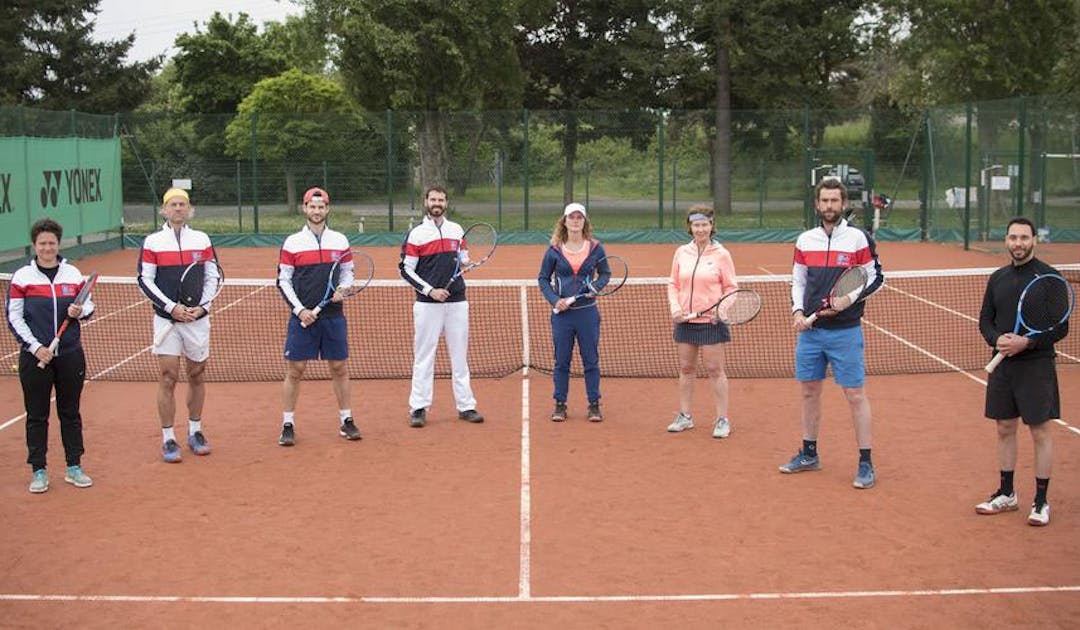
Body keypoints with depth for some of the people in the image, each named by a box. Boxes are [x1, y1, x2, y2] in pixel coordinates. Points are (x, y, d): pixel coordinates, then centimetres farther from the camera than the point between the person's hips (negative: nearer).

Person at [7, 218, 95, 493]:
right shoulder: (21, 276, -2)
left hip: (70, 355, 2)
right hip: (35, 357, -2)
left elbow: (89, 305, 12)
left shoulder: (73, 273, 5)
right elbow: (14, 318, -2)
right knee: (37, 416, 5)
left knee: (70, 412, 9)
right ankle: (38, 471, 13)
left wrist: (80, 311, -12)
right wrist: (35, 347, -11)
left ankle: (73, 467, 19)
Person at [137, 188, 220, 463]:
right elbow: (145, 280, -2)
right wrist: (172, 307, -12)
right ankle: (168, 439, 3)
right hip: (166, 319, -2)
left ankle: (195, 432, 22)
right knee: (168, 378, -4)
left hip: (197, 317, 2)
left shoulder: (202, 239, 6)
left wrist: (202, 306, -6)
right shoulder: (152, 241, 1)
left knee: (197, 375, 9)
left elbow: (212, 277, 8)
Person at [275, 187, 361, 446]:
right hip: (302, 316, -2)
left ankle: (346, 421, 15)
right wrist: (300, 309, -8)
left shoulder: (340, 241, 7)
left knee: (339, 368, 6)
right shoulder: (292, 242, 1)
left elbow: (348, 273, 14)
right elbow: (283, 281, 1)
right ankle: (288, 424, 10)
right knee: (295, 370, 1)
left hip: (333, 316, 2)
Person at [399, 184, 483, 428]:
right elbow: (405, 269, -3)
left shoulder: (457, 230, 11)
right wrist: (429, 290, -12)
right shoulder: (416, 234, -1)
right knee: (424, 357, 0)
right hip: (428, 305, -3)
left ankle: (466, 406, 13)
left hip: (457, 302, 4)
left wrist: (463, 263, -3)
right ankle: (419, 408, 6)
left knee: (460, 356, 7)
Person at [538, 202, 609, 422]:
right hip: (562, 313, 0)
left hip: (587, 311, 0)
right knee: (561, 361, 6)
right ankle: (560, 405, 16)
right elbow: (543, 278, 6)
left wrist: (596, 286, -9)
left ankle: (594, 406, 13)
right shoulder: (554, 250, 0)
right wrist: (554, 300, -8)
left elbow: (605, 273, 12)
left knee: (591, 360, 4)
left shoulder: (595, 248, 2)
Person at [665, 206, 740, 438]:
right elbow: (673, 284, 12)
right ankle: (685, 416, 22)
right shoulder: (681, 253, 6)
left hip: (711, 321, -4)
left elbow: (731, 287, 0)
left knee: (715, 370, -1)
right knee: (686, 369, 10)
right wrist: (675, 308, -3)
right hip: (685, 321, 4)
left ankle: (722, 420, 7)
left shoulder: (721, 254, -3)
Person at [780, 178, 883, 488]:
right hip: (810, 330, 5)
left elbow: (875, 279, -3)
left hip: (845, 332, -4)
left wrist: (844, 302, -15)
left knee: (856, 395, -2)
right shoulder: (805, 240, 7)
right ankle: (809, 454, 26)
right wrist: (797, 311, 0)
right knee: (809, 391, 12)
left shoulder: (858, 238, -5)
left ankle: (866, 463, 5)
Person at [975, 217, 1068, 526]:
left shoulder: (1049, 277, -7)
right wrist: (997, 339, -10)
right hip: (1002, 365, 5)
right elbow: (985, 320, 11)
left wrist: (1026, 343, -22)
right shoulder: (997, 279, 8)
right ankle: (1006, 494, 25)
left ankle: (1040, 502, 11)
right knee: (1005, 429, 12)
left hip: (1036, 365, -5)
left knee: (1040, 432, 1)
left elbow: (1060, 328, -9)